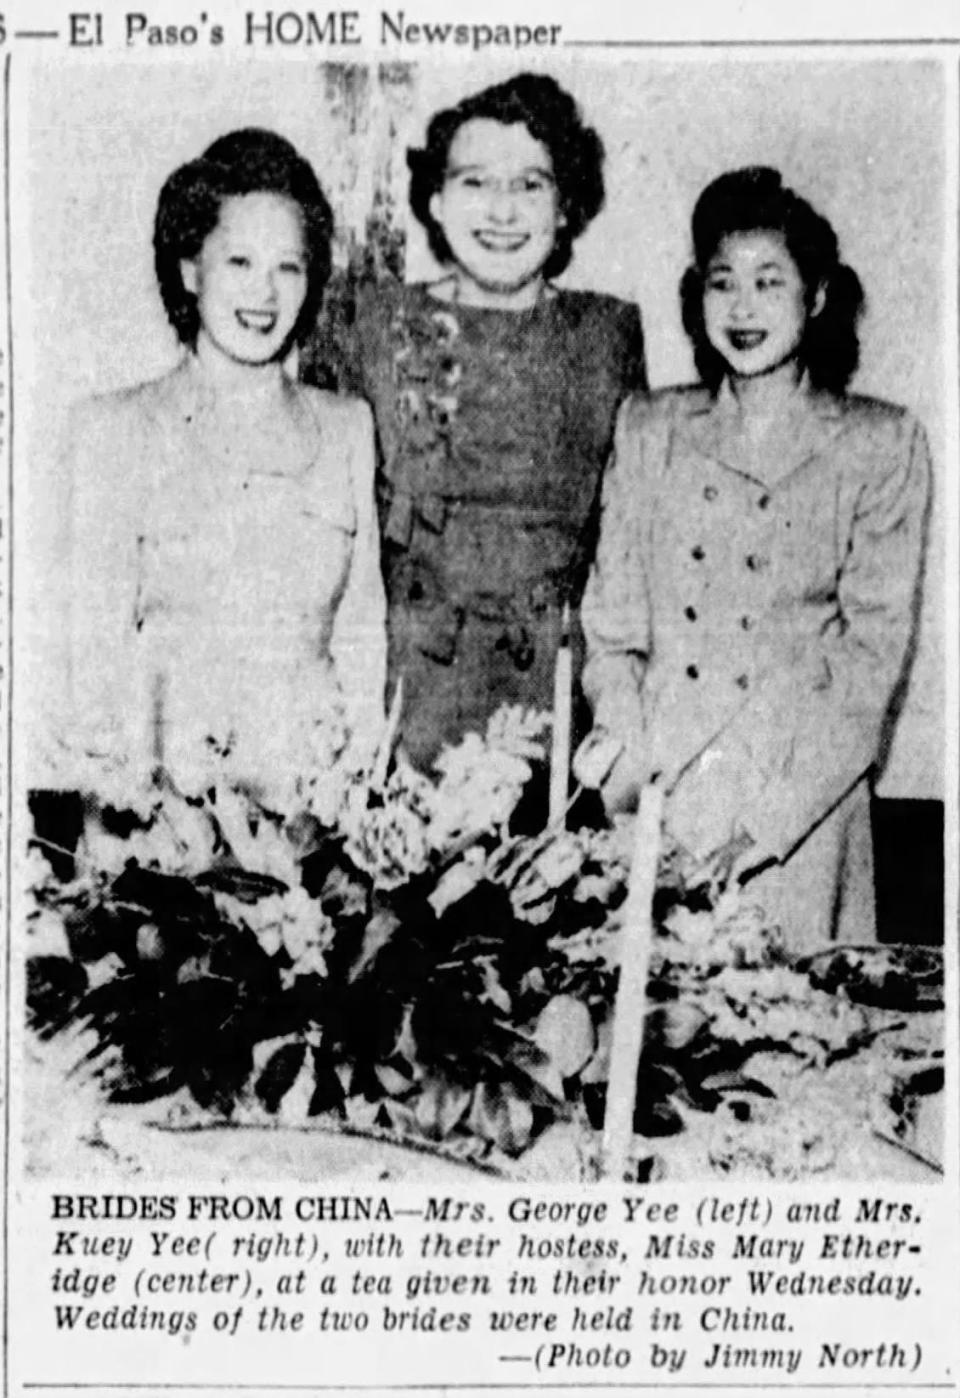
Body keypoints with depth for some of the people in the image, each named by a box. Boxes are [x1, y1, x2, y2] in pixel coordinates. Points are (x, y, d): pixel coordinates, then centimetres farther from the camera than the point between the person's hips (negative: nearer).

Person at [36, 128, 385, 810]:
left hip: (316, 786, 2)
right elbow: (96, 643, 2)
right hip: (166, 785, -1)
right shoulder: (114, 428, 3)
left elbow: (360, 634, 10)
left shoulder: (348, 429, 9)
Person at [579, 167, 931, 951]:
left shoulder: (881, 445, 1)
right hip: (650, 792, 2)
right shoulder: (650, 429, 9)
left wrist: (765, 815, -11)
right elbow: (612, 617, 8)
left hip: (802, 805, -2)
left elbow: (875, 648, -4)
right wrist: (626, 741, -8)